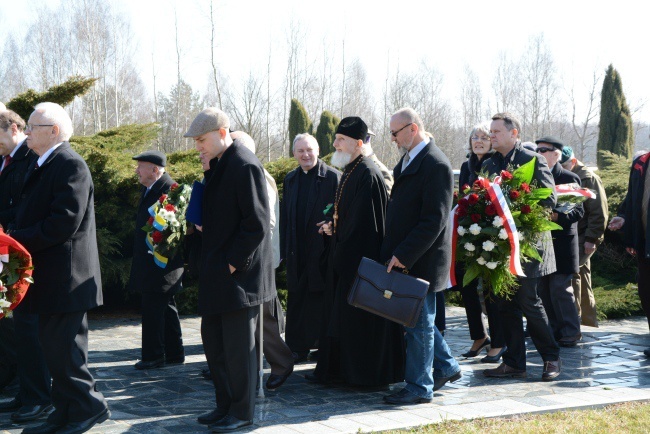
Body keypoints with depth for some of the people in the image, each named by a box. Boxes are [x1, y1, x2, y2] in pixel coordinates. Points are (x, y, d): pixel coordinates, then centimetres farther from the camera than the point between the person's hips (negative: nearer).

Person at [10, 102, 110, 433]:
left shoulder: (70, 166, -14)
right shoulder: (41, 167, 16)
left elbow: (64, 222, -23)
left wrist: (16, 240, -19)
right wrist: (15, 237, -1)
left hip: (65, 277, -10)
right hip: (50, 277, 10)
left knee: (63, 348, -5)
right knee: (54, 347, 14)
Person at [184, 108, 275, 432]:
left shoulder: (245, 166, -16)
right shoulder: (217, 165, 13)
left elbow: (256, 223, -19)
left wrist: (233, 263, -16)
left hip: (239, 272, -10)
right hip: (217, 273, 10)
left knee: (238, 345, -1)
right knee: (212, 338, 14)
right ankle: (225, 403, 26)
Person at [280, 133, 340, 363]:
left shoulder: (332, 177, -5)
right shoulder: (290, 179, 12)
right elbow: (285, 216, 13)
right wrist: (285, 249, 7)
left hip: (323, 248, -5)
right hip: (298, 251, 5)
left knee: (320, 298, 2)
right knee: (296, 300, 8)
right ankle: (297, 348, 16)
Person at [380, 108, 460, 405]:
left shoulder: (436, 165, -17)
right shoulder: (408, 160, 12)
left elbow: (434, 220, -22)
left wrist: (403, 255, -22)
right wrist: (396, 252, 12)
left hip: (421, 260, -9)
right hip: (405, 257, 9)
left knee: (419, 322, 0)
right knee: (420, 320, 18)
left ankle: (419, 388, 10)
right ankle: (446, 367, 33)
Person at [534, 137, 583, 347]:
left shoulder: (569, 178, -5)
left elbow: (578, 210, -10)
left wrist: (557, 216, -25)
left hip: (561, 241, -6)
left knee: (560, 288, -5)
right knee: (544, 289, 9)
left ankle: (570, 333, 7)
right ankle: (553, 329, 21)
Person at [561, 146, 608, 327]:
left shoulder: (589, 178, -9)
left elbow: (599, 212, -14)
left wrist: (592, 238, -18)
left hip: (583, 239, -8)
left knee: (571, 273, -17)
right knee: (582, 278, 13)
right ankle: (589, 321, 21)